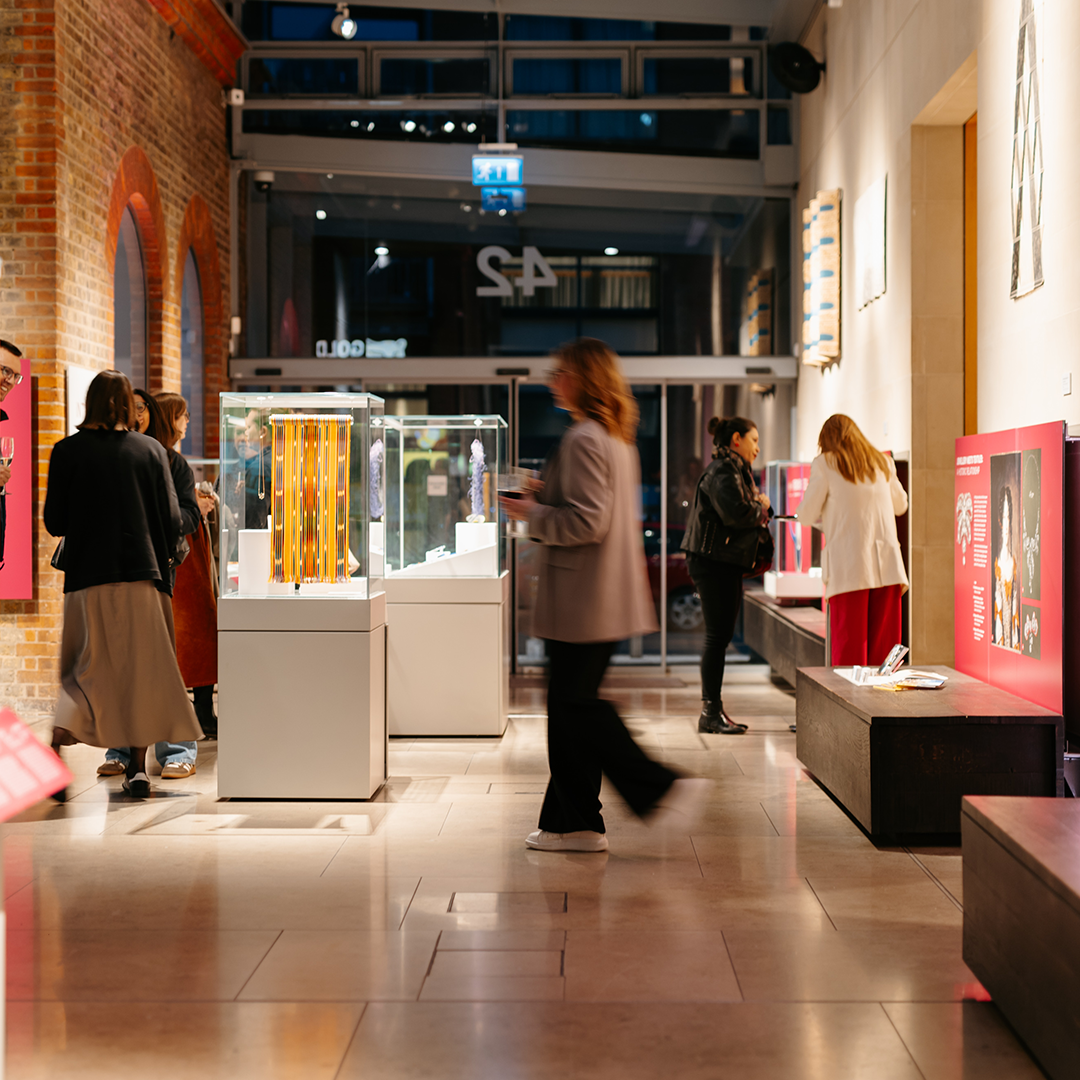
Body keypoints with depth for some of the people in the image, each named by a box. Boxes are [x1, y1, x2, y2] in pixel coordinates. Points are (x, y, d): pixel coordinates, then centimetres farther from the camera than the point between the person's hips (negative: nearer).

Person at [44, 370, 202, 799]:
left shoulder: (68, 451, -1)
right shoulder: (150, 450, 1)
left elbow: (54, 521, 0)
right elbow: (172, 518, 1)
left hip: (87, 575, 0)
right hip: (141, 574, 0)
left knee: (87, 667, 6)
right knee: (141, 668, 10)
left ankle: (59, 738, -19)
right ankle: (138, 767, 10)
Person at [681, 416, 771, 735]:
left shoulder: (736, 470, 21)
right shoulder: (722, 471, -13)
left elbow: (747, 514, 22)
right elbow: (735, 513, -25)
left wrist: (758, 508, 3)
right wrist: (761, 507, -8)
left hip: (727, 563, 11)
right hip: (713, 562, -11)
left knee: (720, 637, 12)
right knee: (717, 636, -8)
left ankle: (714, 710, 17)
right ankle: (711, 713, -4)